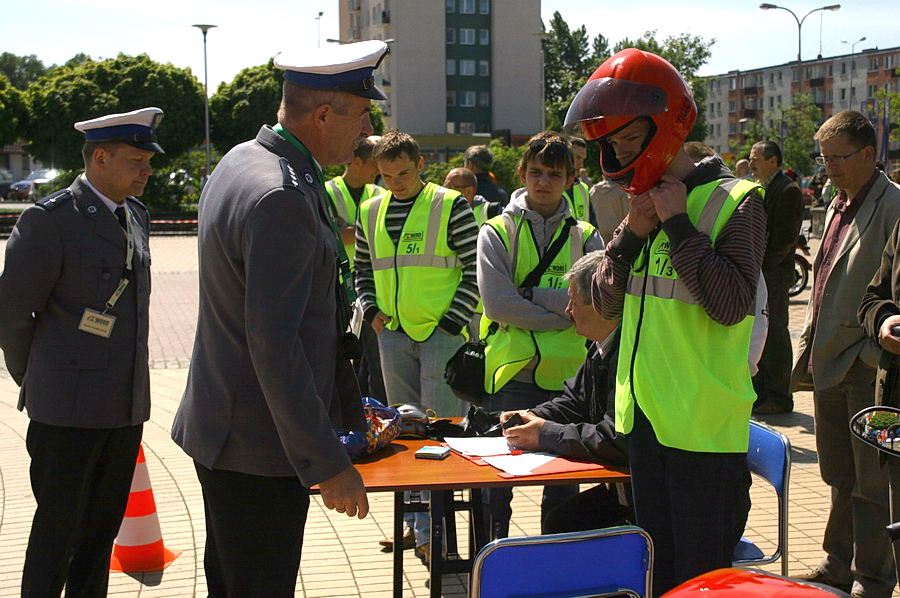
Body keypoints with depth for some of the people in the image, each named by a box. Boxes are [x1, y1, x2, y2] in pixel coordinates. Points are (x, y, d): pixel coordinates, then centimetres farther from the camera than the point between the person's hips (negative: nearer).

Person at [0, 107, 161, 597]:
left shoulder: (135, 216, 11)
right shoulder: (50, 219, -13)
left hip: (126, 404, 7)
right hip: (69, 408, -7)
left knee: (102, 528, 14)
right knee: (58, 529, 3)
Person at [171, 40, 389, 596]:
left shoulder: (243, 161, 9)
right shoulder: (282, 198, -24)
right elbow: (274, 344, -27)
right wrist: (327, 465, -23)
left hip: (221, 434, 10)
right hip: (261, 447, -10)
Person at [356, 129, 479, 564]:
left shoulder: (451, 206, -5)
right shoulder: (371, 213, 10)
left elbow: (475, 269, -6)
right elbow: (363, 269, 20)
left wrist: (452, 321, -11)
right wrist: (371, 310, 3)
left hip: (441, 331, -5)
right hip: (393, 333, 5)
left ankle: (430, 529, -1)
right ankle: (412, 519, 22)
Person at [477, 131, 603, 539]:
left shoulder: (584, 237, 9)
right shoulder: (497, 232, 3)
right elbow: (497, 303, -10)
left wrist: (532, 292, -11)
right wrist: (563, 312, -11)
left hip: (567, 374, 2)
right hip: (510, 371, -2)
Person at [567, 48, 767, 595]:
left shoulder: (733, 202, -11)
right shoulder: (643, 203, 10)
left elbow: (731, 304, -22)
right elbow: (607, 303, 8)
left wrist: (678, 226, -19)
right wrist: (632, 234, -7)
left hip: (704, 424, -7)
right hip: (644, 415, 7)